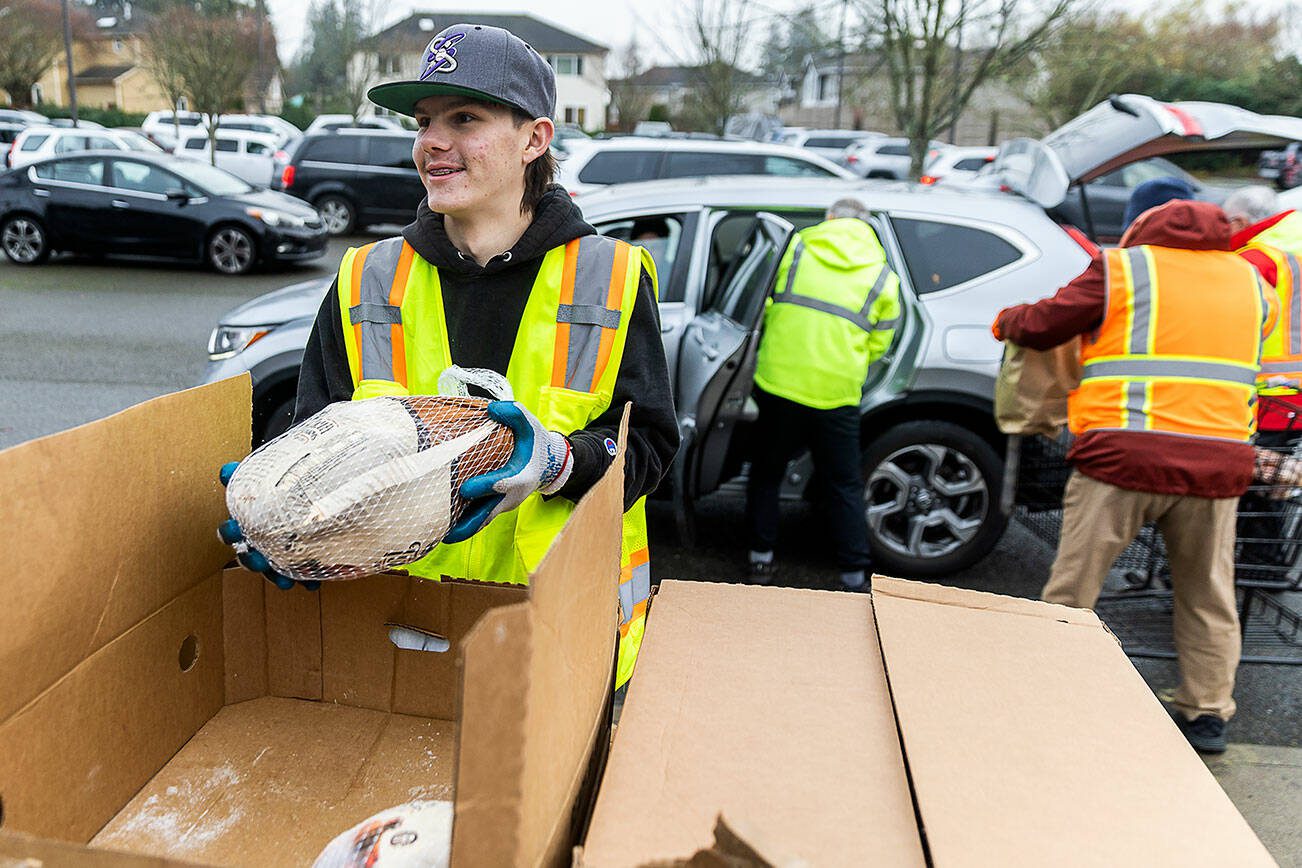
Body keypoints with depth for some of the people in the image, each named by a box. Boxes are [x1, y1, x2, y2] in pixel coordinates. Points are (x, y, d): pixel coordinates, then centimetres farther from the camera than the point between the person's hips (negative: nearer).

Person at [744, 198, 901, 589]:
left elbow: (767, 308, 12)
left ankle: (761, 558, 24)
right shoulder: (883, 277, 6)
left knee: (766, 473, 17)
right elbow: (877, 345, 11)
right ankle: (855, 575, 15)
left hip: (779, 383, 0)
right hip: (836, 395, 0)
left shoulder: (795, 247, 6)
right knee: (844, 486, 12)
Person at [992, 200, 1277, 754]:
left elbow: (1041, 327, 5)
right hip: (1218, 465, 5)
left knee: (1070, 593, 6)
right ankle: (1208, 715, 26)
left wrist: (1005, 322, 25)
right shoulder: (1250, 283, 18)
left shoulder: (1123, 268, 4)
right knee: (1208, 598, 18)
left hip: (1125, 459, -4)